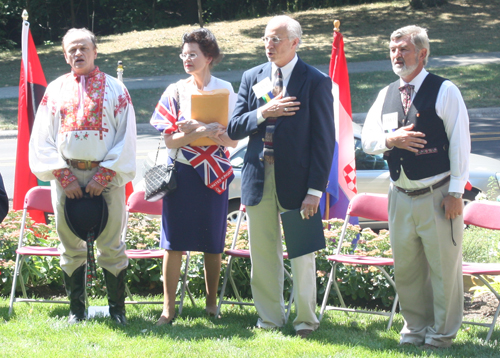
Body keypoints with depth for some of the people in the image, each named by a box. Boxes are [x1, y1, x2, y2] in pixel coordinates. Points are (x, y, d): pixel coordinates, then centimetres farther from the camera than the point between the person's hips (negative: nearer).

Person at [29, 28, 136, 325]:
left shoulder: (115, 89, 5)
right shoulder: (55, 90, 10)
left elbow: (126, 137, 0)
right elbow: (43, 138, 7)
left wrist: (104, 175, -10)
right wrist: (62, 175, -5)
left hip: (106, 176, -2)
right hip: (66, 176, 2)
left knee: (111, 246, -1)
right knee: (71, 247, 5)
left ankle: (117, 308, 8)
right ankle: (77, 310, 13)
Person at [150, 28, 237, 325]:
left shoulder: (225, 91, 2)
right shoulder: (176, 92, 2)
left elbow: (232, 139, -1)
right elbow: (170, 140, -5)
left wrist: (199, 129, -17)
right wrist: (204, 131, -20)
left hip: (214, 174, 0)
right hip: (182, 174, 0)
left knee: (213, 242, 5)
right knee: (174, 242, -3)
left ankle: (212, 302, 18)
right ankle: (169, 307, 1)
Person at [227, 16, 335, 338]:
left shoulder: (316, 82, -5)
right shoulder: (252, 78, 9)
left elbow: (324, 139, -7)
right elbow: (234, 129, 5)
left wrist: (315, 190, -13)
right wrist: (262, 113, -15)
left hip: (296, 179, -4)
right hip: (259, 178, 4)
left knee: (301, 254, 3)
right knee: (262, 253, 8)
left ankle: (306, 319, 16)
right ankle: (270, 317, 19)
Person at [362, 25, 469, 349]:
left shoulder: (444, 91, -5)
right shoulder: (386, 95, 12)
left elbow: (460, 143, -8)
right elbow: (367, 139, 11)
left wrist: (455, 191, -12)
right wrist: (391, 139, -12)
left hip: (438, 196, -5)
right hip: (401, 197, 5)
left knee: (444, 267, 0)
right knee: (406, 267, 11)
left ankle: (442, 333, 12)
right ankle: (415, 327, 25)